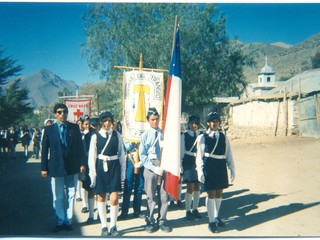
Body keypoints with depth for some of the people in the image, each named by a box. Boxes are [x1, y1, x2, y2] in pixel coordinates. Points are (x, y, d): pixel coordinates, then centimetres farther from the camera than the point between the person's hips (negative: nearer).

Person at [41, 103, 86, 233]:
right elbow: (44, 149, 2)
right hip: (56, 167, -1)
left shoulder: (74, 128, 3)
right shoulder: (48, 129, 1)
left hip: (72, 167, 1)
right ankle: (60, 222, 22)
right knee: (58, 197, 7)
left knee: (71, 195, 9)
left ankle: (68, 221, 22)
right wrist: (44, 168, -1)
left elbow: (80, 146, 4)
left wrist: (81, 163, -1)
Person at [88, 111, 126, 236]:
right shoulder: (95, 136, -1)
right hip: (101, 167, 0)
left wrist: (123, 172, 3)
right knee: (101, 198, 8)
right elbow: (92, 156, 0)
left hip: (114, 167, 0)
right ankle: (104, 227, 22)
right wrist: (93, 174, -3)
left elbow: (121, 154, 5)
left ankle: (113, 226, 14)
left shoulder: (117, 135, 2)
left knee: (114, 199, -4)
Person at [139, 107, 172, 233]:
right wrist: (154, 168, -12)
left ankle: (162, 221, 23)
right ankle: (150, 221, 23)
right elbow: (142, 157, -3)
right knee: (151, 196, 8)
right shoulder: (144, 136, -1)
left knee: (164, 196, 8)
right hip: (150, 167, -1)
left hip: (164, 166, 1)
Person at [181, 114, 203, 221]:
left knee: (197, 187, 11)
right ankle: (188, 211, 13)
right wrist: (180, 166, -1)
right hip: (189, 164, -2)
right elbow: (181, 152, 0)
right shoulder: (184, 136, -4)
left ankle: (195, 209, 27)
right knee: (190, 187, -1)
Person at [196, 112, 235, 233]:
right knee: (211, 195, 1)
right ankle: (212, 221, 14)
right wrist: (200, 171, -8)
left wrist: (232, 169, 5)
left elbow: (228, 154, 8)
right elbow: (199, 156, -4)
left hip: (221, 168, 4)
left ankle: (216, 217, 34)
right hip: (209, 168, -4)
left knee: (219, 194, 15)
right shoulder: (202, 137, -4)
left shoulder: (223, 137, 6)